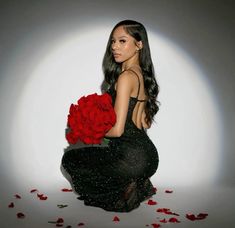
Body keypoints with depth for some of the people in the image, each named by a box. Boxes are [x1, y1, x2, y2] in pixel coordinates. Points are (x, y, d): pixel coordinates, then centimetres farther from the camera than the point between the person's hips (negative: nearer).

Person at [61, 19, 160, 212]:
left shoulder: (126, 76, -16)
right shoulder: (143, 74, 10)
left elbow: (117, 130, -19)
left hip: (131, 156, -9)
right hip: (147, 155, 9)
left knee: (70, 159, 13)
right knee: (82, 155, 31)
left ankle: (124, 190, 2)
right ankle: (137, 185, 13)